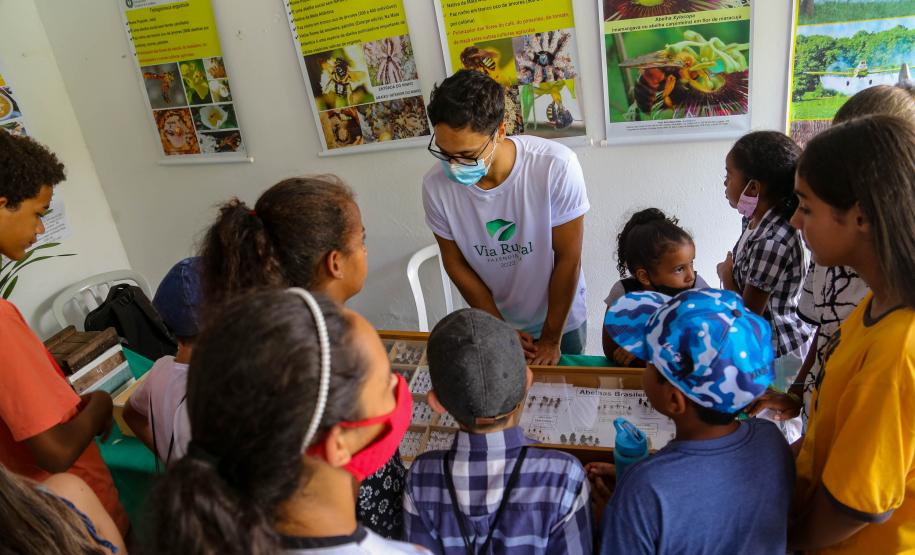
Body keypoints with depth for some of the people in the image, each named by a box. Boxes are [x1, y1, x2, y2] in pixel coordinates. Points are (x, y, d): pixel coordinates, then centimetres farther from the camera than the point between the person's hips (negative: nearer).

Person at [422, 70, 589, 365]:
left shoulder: (556, 167, -29)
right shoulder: (436, 186, -22)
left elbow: (568, 259, -19)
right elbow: (456, 264, -7)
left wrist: (551, 339, -11)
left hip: (560, 319, -1)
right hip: (492, 319, 2)